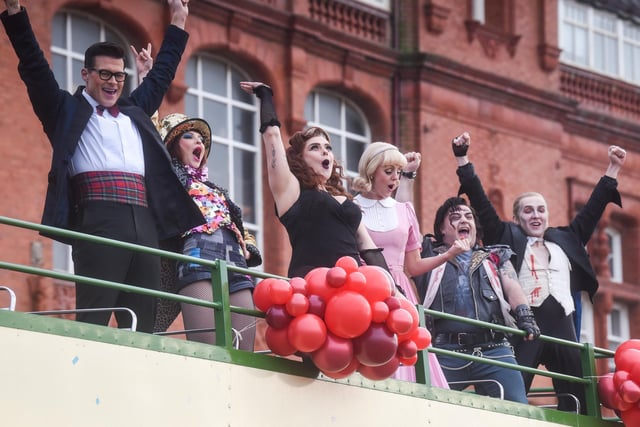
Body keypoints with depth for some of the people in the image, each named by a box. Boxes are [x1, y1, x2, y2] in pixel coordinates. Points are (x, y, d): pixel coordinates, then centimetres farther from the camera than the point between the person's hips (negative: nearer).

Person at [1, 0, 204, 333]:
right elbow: (34, 66, 9)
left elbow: (162, 74, 42)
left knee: (141, 327, -2)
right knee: (92, 320, -14)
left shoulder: (135, 112, 29)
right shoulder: (66, 110, 16)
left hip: (144, 226, 5)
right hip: (97, 221, -5)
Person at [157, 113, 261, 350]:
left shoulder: (215, 191, 37)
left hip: (235, 260, 6)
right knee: (207, 352, -24)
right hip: (199, 254, -6)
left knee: (243, 353, -10)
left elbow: (240, 229, 35)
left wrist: (247, 249, 14)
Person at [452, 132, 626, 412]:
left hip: (561, 327, 4)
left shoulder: (565, 240, 22)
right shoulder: (508, 238, 12)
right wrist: (462, 159, 4)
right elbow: (480, 203, 9)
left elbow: (592, 209, 28)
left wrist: (613, 169, 30)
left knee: (577, 400, 1)